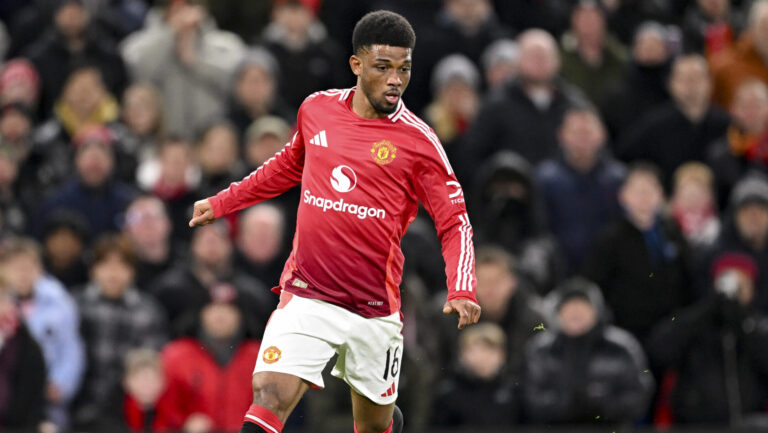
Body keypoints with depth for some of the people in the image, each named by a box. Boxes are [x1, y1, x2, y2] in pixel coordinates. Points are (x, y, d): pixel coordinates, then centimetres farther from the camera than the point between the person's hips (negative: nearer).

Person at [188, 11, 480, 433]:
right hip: (305, 297, 1)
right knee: (270, 396, -19)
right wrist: (222, 202, 29)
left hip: (375, 309, -1)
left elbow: (455, 223, -4)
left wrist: (462, 291, -20)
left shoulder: (417, 140, -6)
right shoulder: (316, 109, 4)